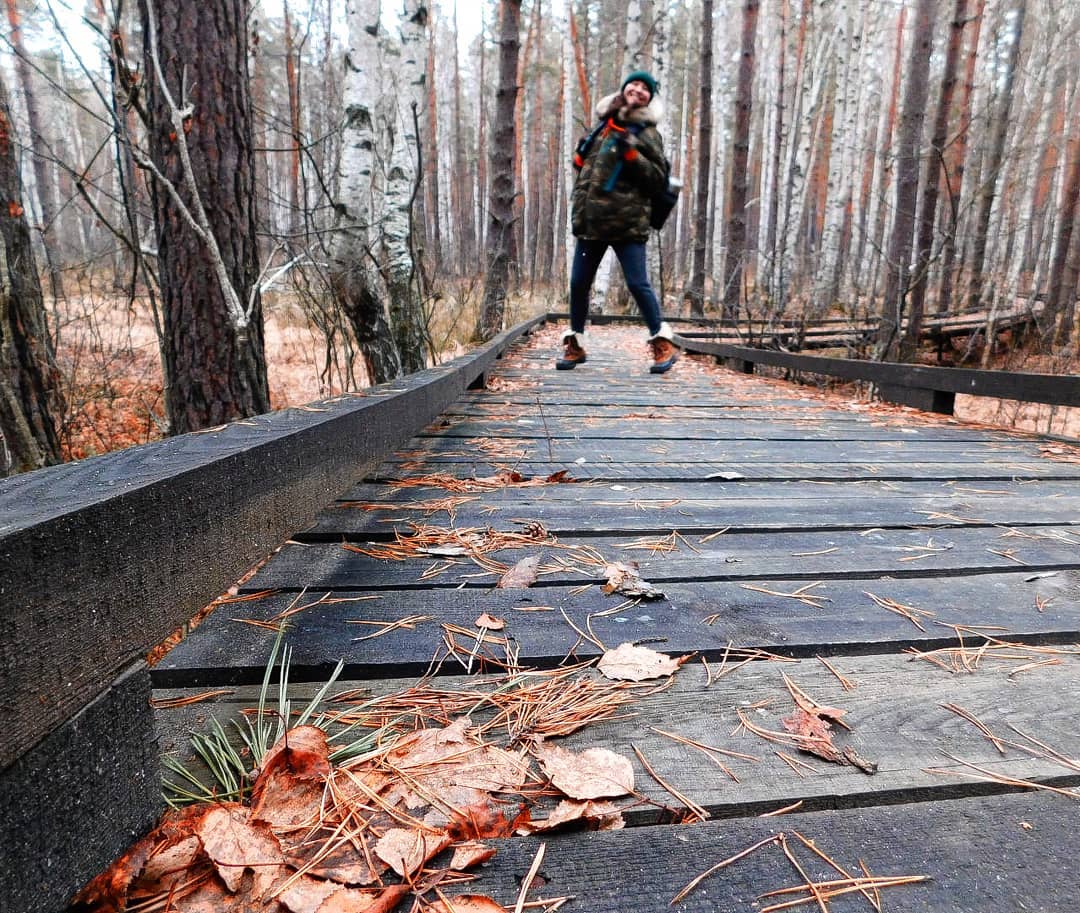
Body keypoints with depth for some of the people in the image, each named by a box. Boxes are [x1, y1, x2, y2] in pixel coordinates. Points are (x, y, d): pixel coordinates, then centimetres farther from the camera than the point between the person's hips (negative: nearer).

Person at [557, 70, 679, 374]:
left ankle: (662, 342, 5)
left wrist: (631, 154, -14)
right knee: (578, 283, 5)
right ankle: (575, 343, 19)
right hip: (590, 222, 5)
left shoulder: (647, 133, 4)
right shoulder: (603, 125, 18)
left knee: (638, 284, -9)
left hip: (627, 224, -5)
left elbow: (659, 179, -3)